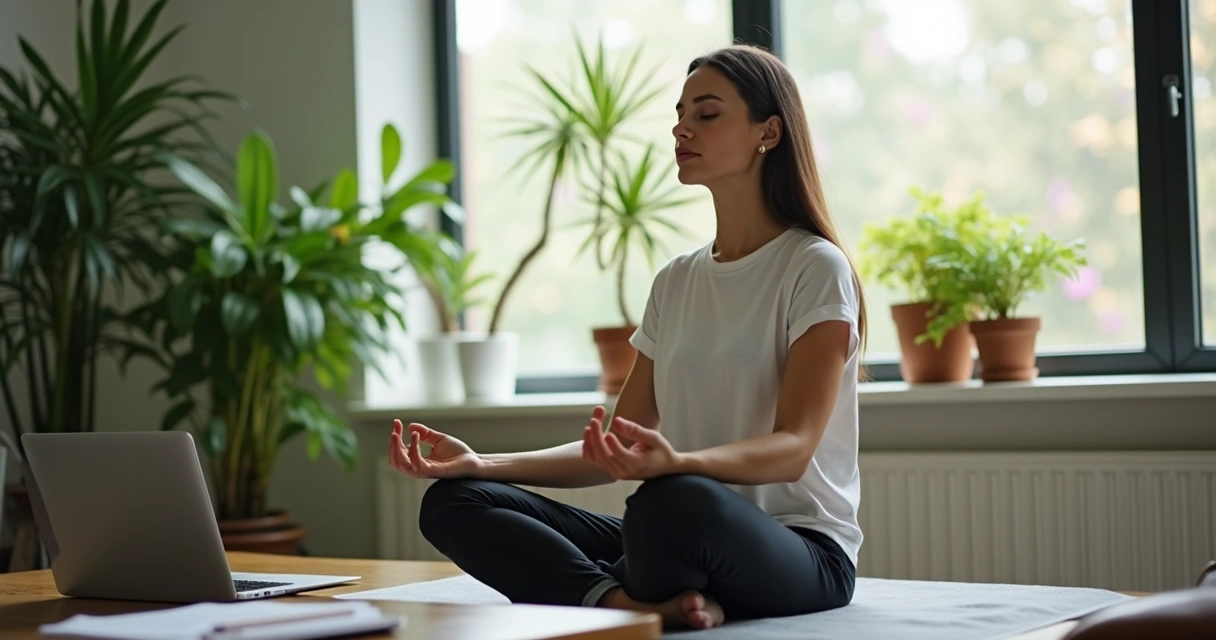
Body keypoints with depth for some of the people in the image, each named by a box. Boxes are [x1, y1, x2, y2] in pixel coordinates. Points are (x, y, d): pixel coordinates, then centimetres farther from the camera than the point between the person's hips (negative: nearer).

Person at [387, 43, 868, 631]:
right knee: (454, 502, -12)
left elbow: (793, 448, -16)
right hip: (694, 540, 7)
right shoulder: (675, 284, 15)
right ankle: (647, 605, -30)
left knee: (676, 501, -42)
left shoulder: (816, 268, -5)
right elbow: (613, 451, 12)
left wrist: (675, 463, -37)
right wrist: (481, 464, -3)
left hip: (799, 551, -7)